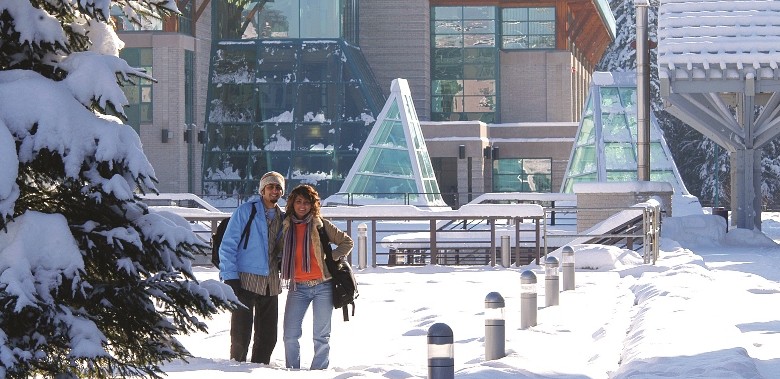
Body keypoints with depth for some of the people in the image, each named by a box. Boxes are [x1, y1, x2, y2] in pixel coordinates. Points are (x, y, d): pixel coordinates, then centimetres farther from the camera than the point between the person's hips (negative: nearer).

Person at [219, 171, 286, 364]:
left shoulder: (282, 218, 14)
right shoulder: (246, 211, -3)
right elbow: (228, 245, -6)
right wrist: (230, 277, -12)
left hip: (271, 283, 5)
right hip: (246, 281, -5)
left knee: (268, 335, 6)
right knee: (241, 333, -6)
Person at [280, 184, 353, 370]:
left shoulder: (321, 225, 1)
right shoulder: (286, 227, 8)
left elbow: (347, 242, 7)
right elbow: (281, 253, 24)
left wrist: (331, 258, -3)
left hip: (322, 286, -2)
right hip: (297, 287, 2)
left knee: (321, 335, 1)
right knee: (290, 334, -3)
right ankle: (292, 370, 11)